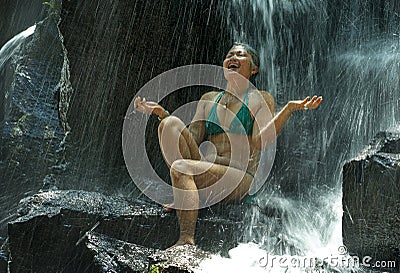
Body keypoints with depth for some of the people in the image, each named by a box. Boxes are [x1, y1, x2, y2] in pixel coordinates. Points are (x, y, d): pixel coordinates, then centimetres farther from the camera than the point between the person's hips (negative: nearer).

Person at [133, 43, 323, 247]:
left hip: (239, 177, -5)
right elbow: (191, 139, 11)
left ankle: (187, 240, -31)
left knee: (180, 166, -31)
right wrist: (161, 112, 3)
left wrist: (289, 109, -22)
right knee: (170, 123, -15)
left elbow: (260, 141, -10)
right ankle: (183, 196, -18)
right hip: (205, 169, 5)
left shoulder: (261, 99, 8)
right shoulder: (208, 99, 21)